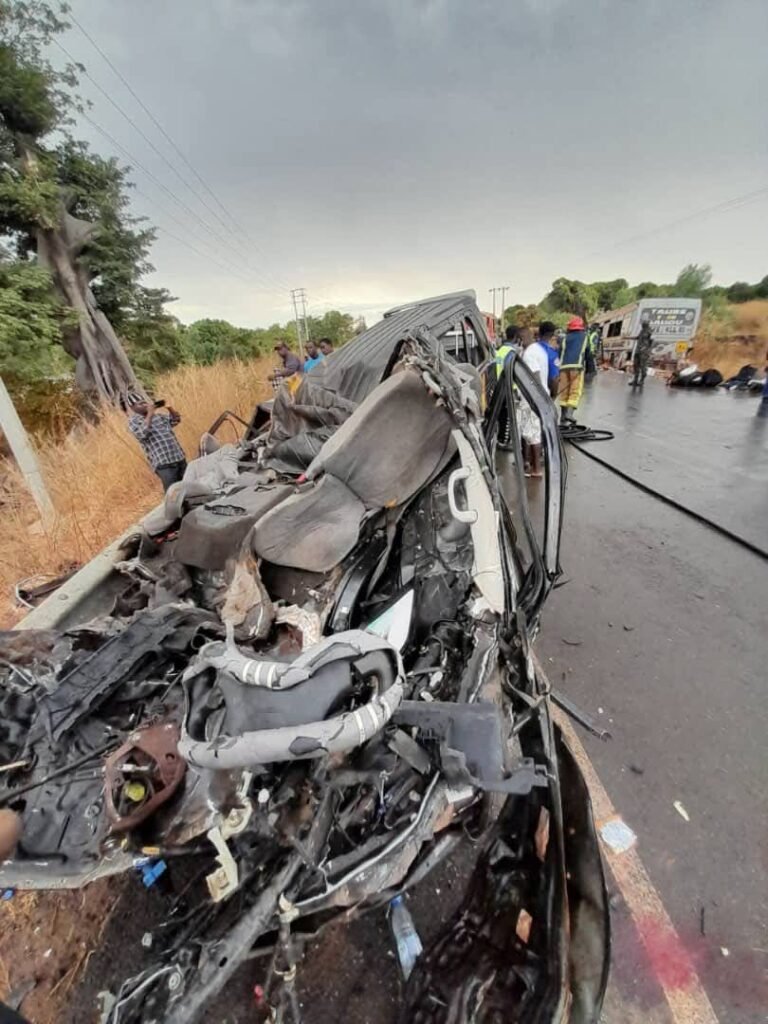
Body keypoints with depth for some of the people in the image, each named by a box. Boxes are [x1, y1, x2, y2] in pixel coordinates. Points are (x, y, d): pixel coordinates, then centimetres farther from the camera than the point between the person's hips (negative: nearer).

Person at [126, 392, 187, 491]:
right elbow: (142, 434, -22)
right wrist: (149, 414, -20)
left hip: (179, 457, 7)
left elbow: (176, 420, 25)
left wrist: (171, 409, 5)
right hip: (163, 463, -6)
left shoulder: (157, 414, 16)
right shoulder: (133, 421, -2)